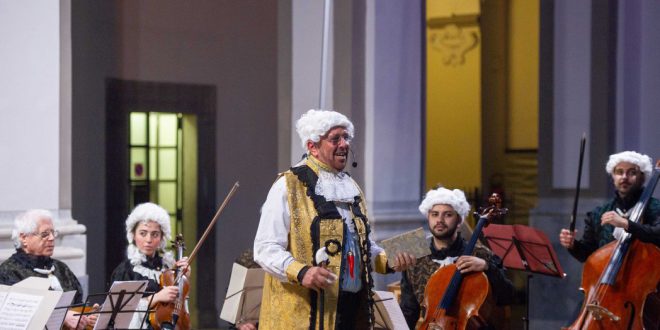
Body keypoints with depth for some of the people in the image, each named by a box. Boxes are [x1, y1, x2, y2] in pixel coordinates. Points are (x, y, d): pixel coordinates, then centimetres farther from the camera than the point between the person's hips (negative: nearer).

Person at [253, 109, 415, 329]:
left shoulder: (351, 187, 19)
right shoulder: (288, 186, -4)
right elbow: (265, 248, -11)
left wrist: (388, 261, 8)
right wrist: (301, 272, -26)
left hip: (352, 309, 7)